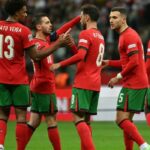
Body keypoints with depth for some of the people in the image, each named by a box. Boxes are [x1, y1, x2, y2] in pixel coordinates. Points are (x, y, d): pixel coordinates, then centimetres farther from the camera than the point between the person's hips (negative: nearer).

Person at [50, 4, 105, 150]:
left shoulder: (86, 34, -10)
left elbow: (80, 56, -23)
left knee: (78, 117, -10)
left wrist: (60, 64, -17)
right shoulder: (100, 36, 18)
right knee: (86, 119, 11)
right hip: (95, 84, 8)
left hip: (83, 83, -8)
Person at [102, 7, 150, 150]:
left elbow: (134, 62, -21)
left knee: (121, 119, -12)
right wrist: (109, 63, 19)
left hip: (133, 84, -10)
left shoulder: (129, 36, -13)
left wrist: (119, 77, -16)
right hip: (133, 83, 10)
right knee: (126, 120, 11)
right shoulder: (125, 35, 18)